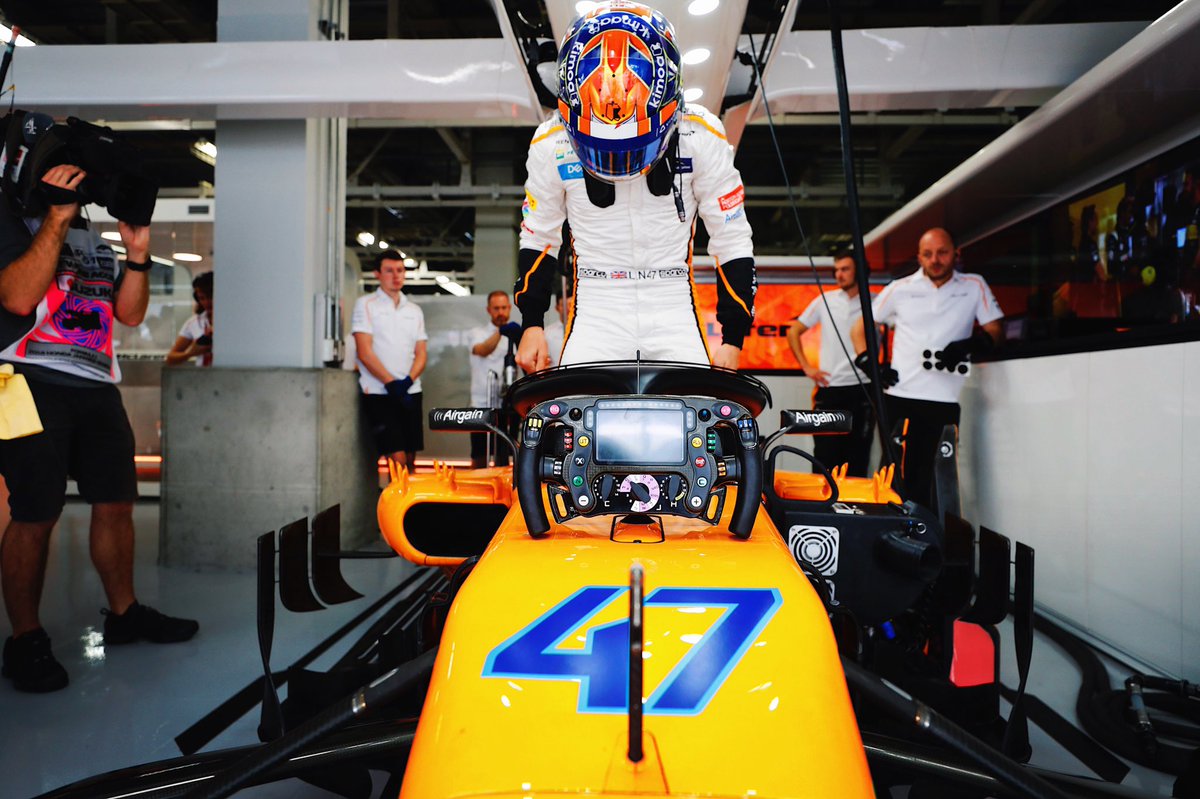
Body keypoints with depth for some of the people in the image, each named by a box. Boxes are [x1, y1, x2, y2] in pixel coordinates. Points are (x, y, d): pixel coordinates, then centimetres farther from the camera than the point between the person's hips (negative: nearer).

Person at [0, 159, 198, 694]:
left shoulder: (95, 238, 20)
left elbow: (130, 313, 15)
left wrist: (137, 253, 1)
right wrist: (57, 216, -15)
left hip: (96, 385, 7)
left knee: (116, 503, 7)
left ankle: (123, 614, 19)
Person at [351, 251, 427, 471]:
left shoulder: (414, 310, 16)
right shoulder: (365, 305, 2)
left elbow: (421, 353, 10)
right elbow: (364, 353, -6)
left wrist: (407, 381, -8)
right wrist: (391, 383, -13)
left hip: (410, 392, 5)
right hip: (378, 393, -4)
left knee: (411, 459, 4)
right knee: (397, 459, -13)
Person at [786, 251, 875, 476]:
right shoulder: (825, 301, 6)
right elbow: (793, 332, 12)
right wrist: (806, 366, 4)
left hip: (861, 391, -1)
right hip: (829, 390, 1)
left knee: (857, 458, 6)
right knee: (825, 457, 5)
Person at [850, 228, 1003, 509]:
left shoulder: (974, 286, 10)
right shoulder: (900, 289, 10)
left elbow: (996, 330, 8)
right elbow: (859, 328, 15)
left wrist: (970, 346, -13)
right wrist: (869, 363, -1)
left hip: (945, 400, 0)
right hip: (899, 396, 0)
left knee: (933, 480, 1)